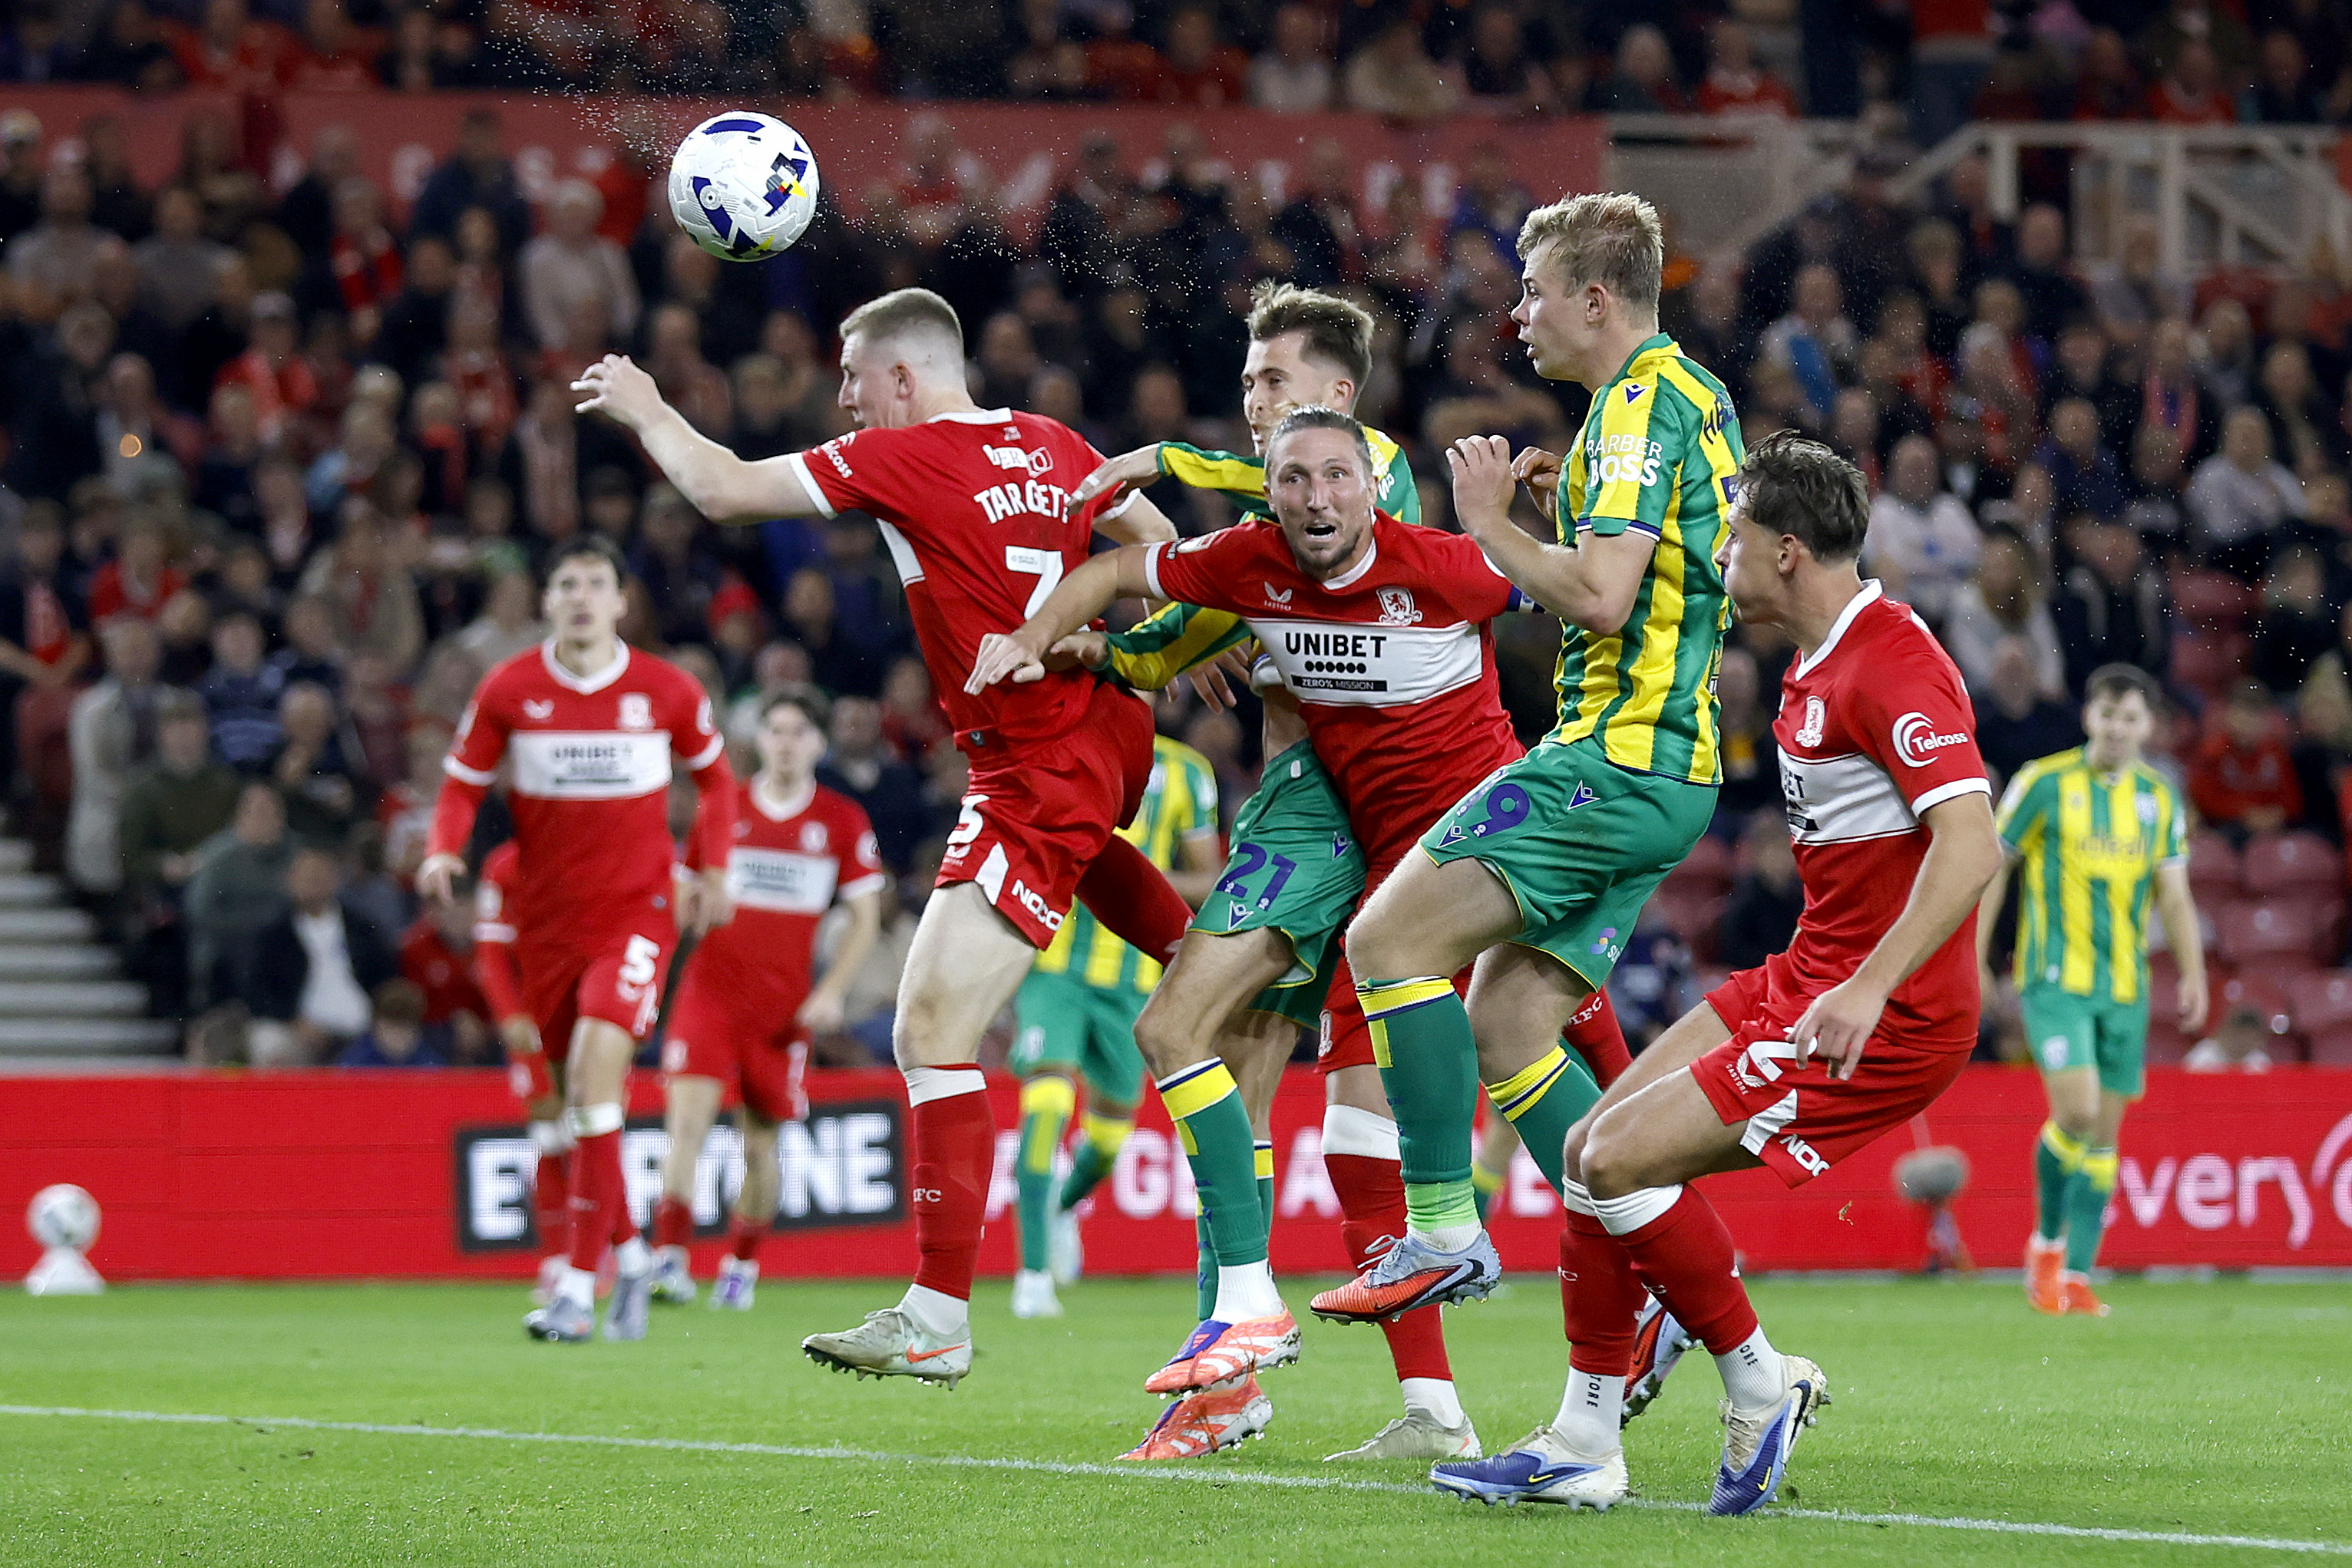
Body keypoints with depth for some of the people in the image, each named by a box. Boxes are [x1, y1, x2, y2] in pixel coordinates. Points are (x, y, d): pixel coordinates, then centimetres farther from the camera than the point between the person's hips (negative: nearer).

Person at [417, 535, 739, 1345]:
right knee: (579, 1096, 9)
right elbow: (463, 783, 5)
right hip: (548, 917, 3)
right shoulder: (508, 691, -2)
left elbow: (714, 775, 15)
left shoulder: (668, 691, -2)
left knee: (597, 1069, -21)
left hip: (639, 908, -3)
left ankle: (579, 1289, -21)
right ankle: (629, 1254, 34)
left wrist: (712, 871, 6)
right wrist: (444, 851, -14)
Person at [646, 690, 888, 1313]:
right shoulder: (723, 807, 6)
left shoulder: (843, 821, 4)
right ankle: (669, 1260, -21)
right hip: (710, 990, 0)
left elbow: (864, 917, 6)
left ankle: (740, 1265, 24)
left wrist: (829, 992, -3)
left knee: (760, 1144, 6)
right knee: (688, 1119, -17)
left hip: (784, 1005, 0)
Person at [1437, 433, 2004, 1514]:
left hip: (1890, 1018, -10)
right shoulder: (1819, 662, 12)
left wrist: (1870, 988, -36)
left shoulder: (1893, 664, -19)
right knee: (1591, 1151, 6)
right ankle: (1582, 1447, 13)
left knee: (1617, 1161, -16)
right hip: (1805, 978, 10)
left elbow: (1972, 842, -30)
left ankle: (1758, 1386, 0)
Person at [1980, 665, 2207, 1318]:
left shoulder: (2161, 799, 7)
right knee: (2077, 1111, -18)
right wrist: (1973, 961, -2)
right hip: (2054, 977, -4)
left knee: (2104, 1133, 4)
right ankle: (2047, 1241, 5)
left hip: (2125, 984, 4)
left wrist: (2193, 975, -4)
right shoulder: (2044, 783, -4)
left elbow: (2174, 898, 8)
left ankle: (2076, 1275, 10)